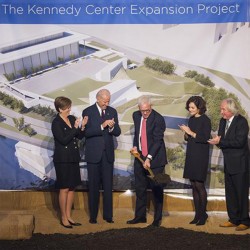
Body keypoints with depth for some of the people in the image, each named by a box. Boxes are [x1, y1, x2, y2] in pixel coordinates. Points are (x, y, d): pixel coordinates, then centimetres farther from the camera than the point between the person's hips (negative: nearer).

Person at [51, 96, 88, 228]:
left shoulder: (72, 119, 7)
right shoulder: (56, 123, -12)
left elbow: (80, 137, 10)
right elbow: (63, 140, -19)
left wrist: (82, 126, -7)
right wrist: (75, 128, -20)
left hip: (73, 158, 7)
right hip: (63, 159, -7)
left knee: (72, 188, 11)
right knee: (64, 189, 0)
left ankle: (68, 216, 21)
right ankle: (63, 218, 10)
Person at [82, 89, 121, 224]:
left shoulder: (112, 111, 6)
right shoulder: (88, 112, -5)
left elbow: (117, 132, 5)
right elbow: (86, 132, -14)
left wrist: (112, 127, -17)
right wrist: (102, 126, -24)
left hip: (108, 153, 3)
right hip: (93, 154, -3)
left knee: (108, 185, 5)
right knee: (93, 186, 5)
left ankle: (108, 215, 13)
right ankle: (93, 215, 15)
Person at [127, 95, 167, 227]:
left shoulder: (158, 119, -16)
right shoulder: (136, 115, 5)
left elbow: (158, 140, -19)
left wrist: (149, 158, -26)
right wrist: (135, 146, 3)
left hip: (155, 158, -6)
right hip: (139, 157, 6)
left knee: (156, 189, 1)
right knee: (140, 188, 13)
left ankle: (157, 219, 10)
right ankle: (140, 216, 25)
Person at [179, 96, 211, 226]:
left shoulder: (205, 120, -9)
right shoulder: (191, 119, 12)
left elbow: (205, 138, -16)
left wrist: (190, 132, -16)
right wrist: (186, 134, -5)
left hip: (200, 156, -7)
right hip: (191, 155, 7)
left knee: (199, 185, -5)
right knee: (193, 185, 8)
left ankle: (203, 214, 6)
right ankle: (197, 214, 14)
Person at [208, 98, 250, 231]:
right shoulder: (223, 121, 10)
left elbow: (239, 141, -23)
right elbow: (220, 138, 15)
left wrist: (220, 141, -21)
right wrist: (217, 140, -10)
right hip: (228, 163, 8)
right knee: (230, 192, 13)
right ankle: (233, 219, 23)